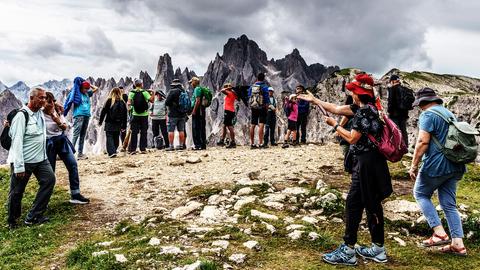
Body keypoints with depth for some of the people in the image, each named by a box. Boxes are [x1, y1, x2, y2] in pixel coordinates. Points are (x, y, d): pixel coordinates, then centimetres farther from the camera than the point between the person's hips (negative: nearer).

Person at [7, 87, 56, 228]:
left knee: (49, 179, -2)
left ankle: (33, 216, 5)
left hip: (40, 158, 7)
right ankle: (12, 221, 25)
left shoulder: (40, 112, 7)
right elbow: (17, 141, -20)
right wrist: (19, 166, -21)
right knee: (17, 191, 5)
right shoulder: (21, 116, -17)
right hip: (24, 160, -7)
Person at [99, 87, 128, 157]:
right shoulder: (122, 102, 6)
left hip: (109, 123, -3)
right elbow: (125, 115, 8)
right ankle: (113, 151, 19)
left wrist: (100, 121, 5)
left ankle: (111, 152, -16)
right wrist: (124, 126, 13)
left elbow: (103, 111, -4)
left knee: (109, 137, -3)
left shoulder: (109, 100, -3)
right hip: (118, 124, 3)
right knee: (116, 138, 12)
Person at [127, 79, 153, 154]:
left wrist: (129, 108, 3)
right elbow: (151, 100, -8)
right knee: (143, 132, 6)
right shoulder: (145, 92, -4)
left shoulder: (131, 92, 0)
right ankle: (143, 149, 7)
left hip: (135, 115, 1)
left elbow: (129, 102, -10)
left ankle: (132, 149, 2)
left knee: (134, 133, 4)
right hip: (144, 115, -1)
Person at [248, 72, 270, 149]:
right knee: (261, 125, -8)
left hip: (253, 108, 5)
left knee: (252, 125, 9)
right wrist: (267, 105, 2)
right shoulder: (264, 86, -6)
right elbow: (266, 97, -9)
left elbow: (249, 97, 11)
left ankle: (252, 143, 13)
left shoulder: (251, 87, 9)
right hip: (262, 107, -5)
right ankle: (260, 143, -14)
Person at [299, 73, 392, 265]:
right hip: (371, 163, 10)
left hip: (366, 165, -10)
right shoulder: (362, 108, 11)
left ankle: (348, 251, 2)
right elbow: (337, 109, 18)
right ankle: (378, 249, 23)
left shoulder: (365, 112, -18)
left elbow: (352, 138, -17)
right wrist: (314, 100, 23)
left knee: (353, 203, -5)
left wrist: (334, 125, -5)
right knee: (372, 204, 14)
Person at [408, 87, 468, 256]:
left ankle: (439, 233, 2)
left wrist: (413, 166, -14)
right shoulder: (450, 114, 18)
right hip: (455, 167, 8)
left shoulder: (428, 115, -10)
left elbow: (423, 141, -19)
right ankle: (458, 244, 11)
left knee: (420, 194, 11)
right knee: (449, 204, 12)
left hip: (437, 165, -8)